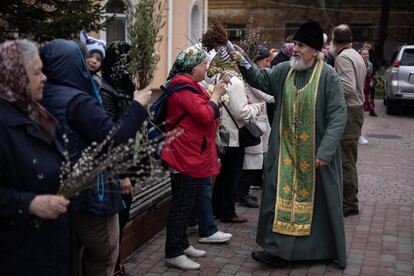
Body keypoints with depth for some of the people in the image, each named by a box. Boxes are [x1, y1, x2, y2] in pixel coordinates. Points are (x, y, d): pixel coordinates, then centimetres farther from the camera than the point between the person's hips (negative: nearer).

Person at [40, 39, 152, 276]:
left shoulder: (45, 97, 4)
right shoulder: (78, 101, -21)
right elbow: (114, 140, -25)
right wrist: (138, 106, -15)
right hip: (91, 191, -8)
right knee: (104, 256, 10)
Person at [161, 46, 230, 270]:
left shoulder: (187, 85, 17)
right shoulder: (183, 87, -17)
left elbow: (201, 111, 21)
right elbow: (206, 115, -22)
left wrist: (216, 90, 11)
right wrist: (216, 94, -10)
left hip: (192, 155, 11)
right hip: (186, 156, -11)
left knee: (186, 203, 17)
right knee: (181, 205, -4)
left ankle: (182, 245, 27)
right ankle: (173, 254, 4)